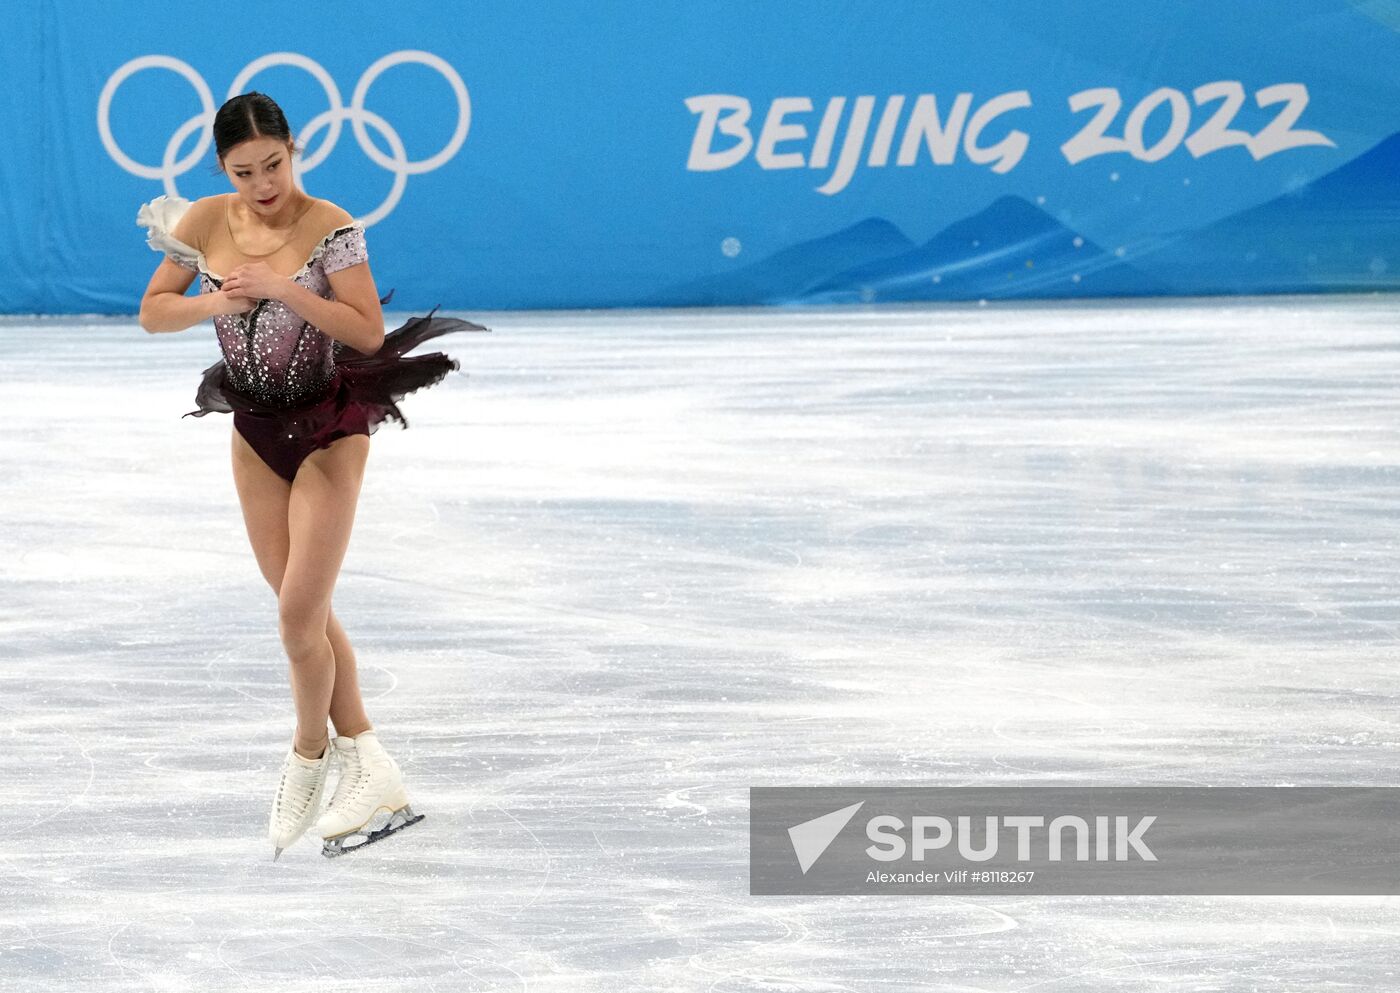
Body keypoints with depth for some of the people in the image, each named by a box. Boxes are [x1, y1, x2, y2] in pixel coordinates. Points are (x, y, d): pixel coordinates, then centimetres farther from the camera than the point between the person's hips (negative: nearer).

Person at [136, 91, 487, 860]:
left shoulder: (329, 228, -15)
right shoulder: (204, 223, -2)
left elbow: (368, 330, -20)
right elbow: (153, 313, 3)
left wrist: (279, 286, -27)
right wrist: (218, 301, -16)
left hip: (329, 432, -6)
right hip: (256, 431, 6)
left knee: (299, 618, -8)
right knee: (307, 617, 8)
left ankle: (308, 762, 14)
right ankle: (371, 774, 15)